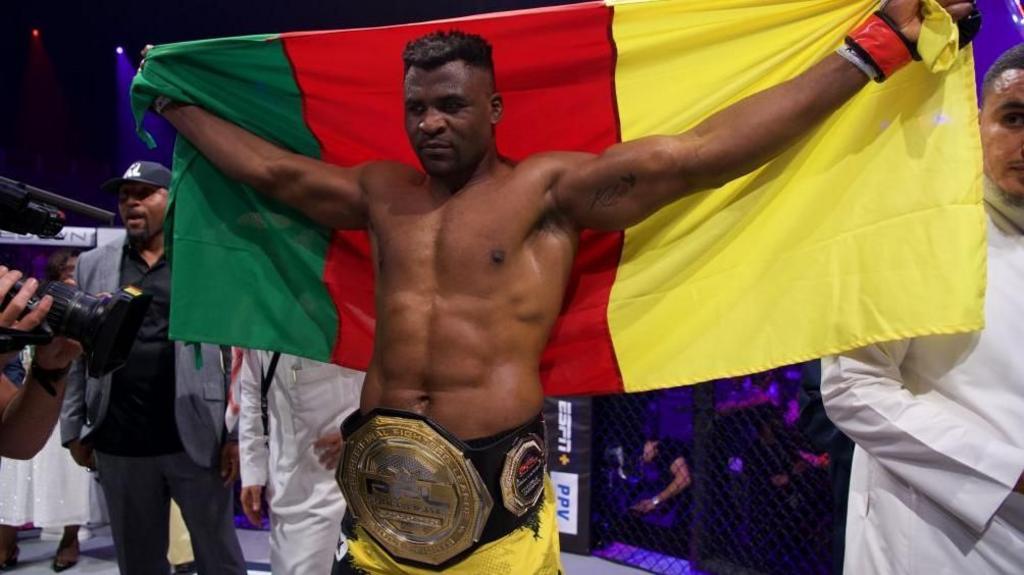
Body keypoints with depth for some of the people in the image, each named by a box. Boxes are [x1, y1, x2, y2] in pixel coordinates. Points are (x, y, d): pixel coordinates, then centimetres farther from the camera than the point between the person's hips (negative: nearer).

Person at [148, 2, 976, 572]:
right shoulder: (380, 191, 11)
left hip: (493, 469, -4)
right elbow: (271, 169, 21)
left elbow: (696, 156, -14)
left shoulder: (549, 186, -5)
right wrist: (176, 105, 30)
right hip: (387, 467, 5)